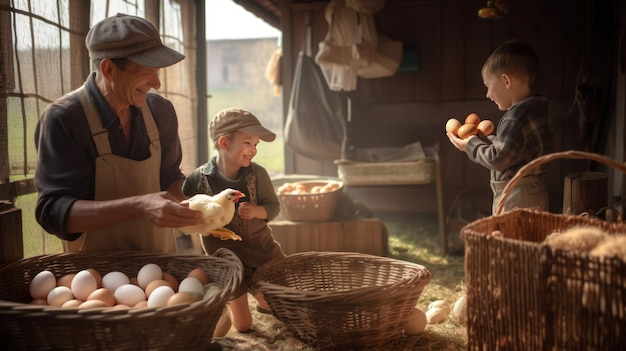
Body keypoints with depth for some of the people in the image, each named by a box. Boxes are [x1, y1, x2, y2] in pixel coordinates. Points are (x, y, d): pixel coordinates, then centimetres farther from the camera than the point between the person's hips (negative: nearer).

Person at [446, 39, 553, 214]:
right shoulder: (532, 110, 11)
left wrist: (471, 145, -6)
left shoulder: (517, 116, -21)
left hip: (518, 198, -10)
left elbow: (498, 158, -21)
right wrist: (480, 140, 12)